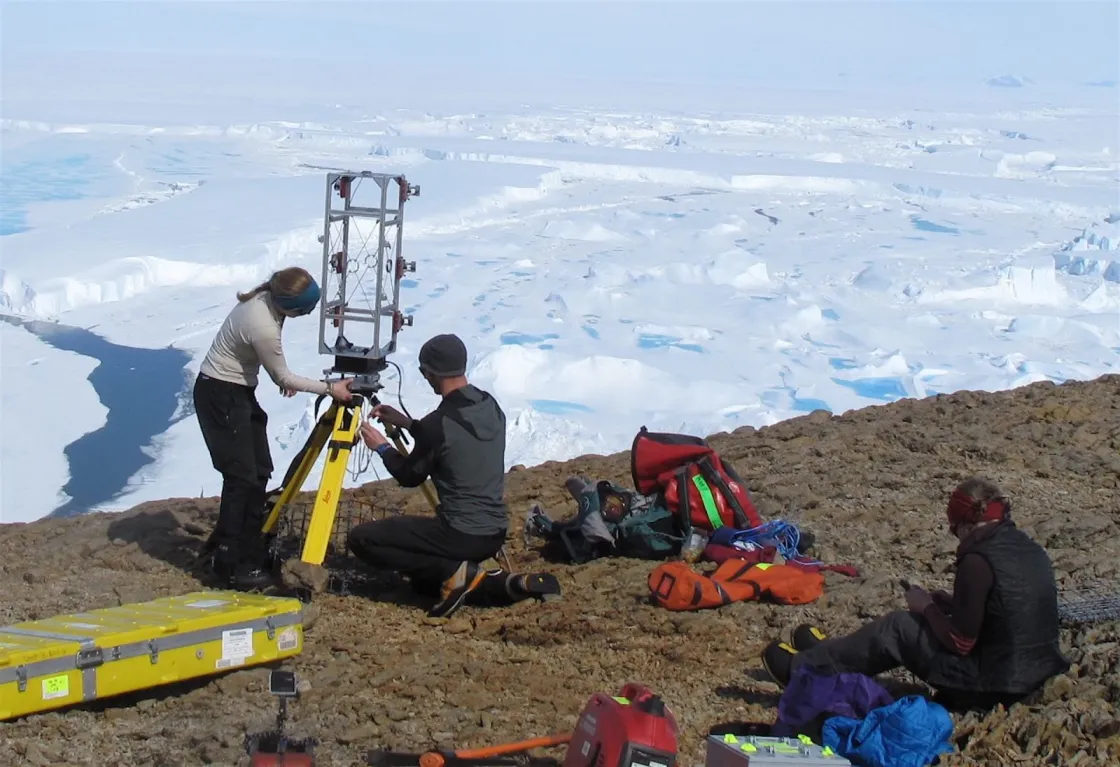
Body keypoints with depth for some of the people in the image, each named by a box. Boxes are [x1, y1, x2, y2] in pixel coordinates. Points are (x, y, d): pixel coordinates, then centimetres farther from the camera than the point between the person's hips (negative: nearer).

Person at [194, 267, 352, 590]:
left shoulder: (264, 299, -5)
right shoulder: (264, 327, -30)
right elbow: (283, 379, -15)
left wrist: (283, 378, 13)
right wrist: (329, 388, -10)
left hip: (238, 391, 9)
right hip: (220, 396, -9)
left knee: (260, 471, 9)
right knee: (242, 477, -9)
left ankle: (246, 549, 18)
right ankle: (230, 565, -4)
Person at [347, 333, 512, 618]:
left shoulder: (439, 423, -19)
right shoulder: (491, 408, 4)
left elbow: (410, 477, -3)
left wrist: (382, 448, 13)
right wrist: (407, 423, 21)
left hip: (460, 535, -9)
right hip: (495, 535, 9)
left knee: (360, 539, -1)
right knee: (428, 569, 32)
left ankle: (453, 572, -8)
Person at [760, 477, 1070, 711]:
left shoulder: (979, 560, -20)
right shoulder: (1032, 550, 6)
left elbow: (959, 642, -17)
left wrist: (927, 608, 0)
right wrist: (952, 604, 16)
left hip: (992, 686, -8)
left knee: (896, 627, 8)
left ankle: (806, 669, 26)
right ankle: (830, 655, 43)